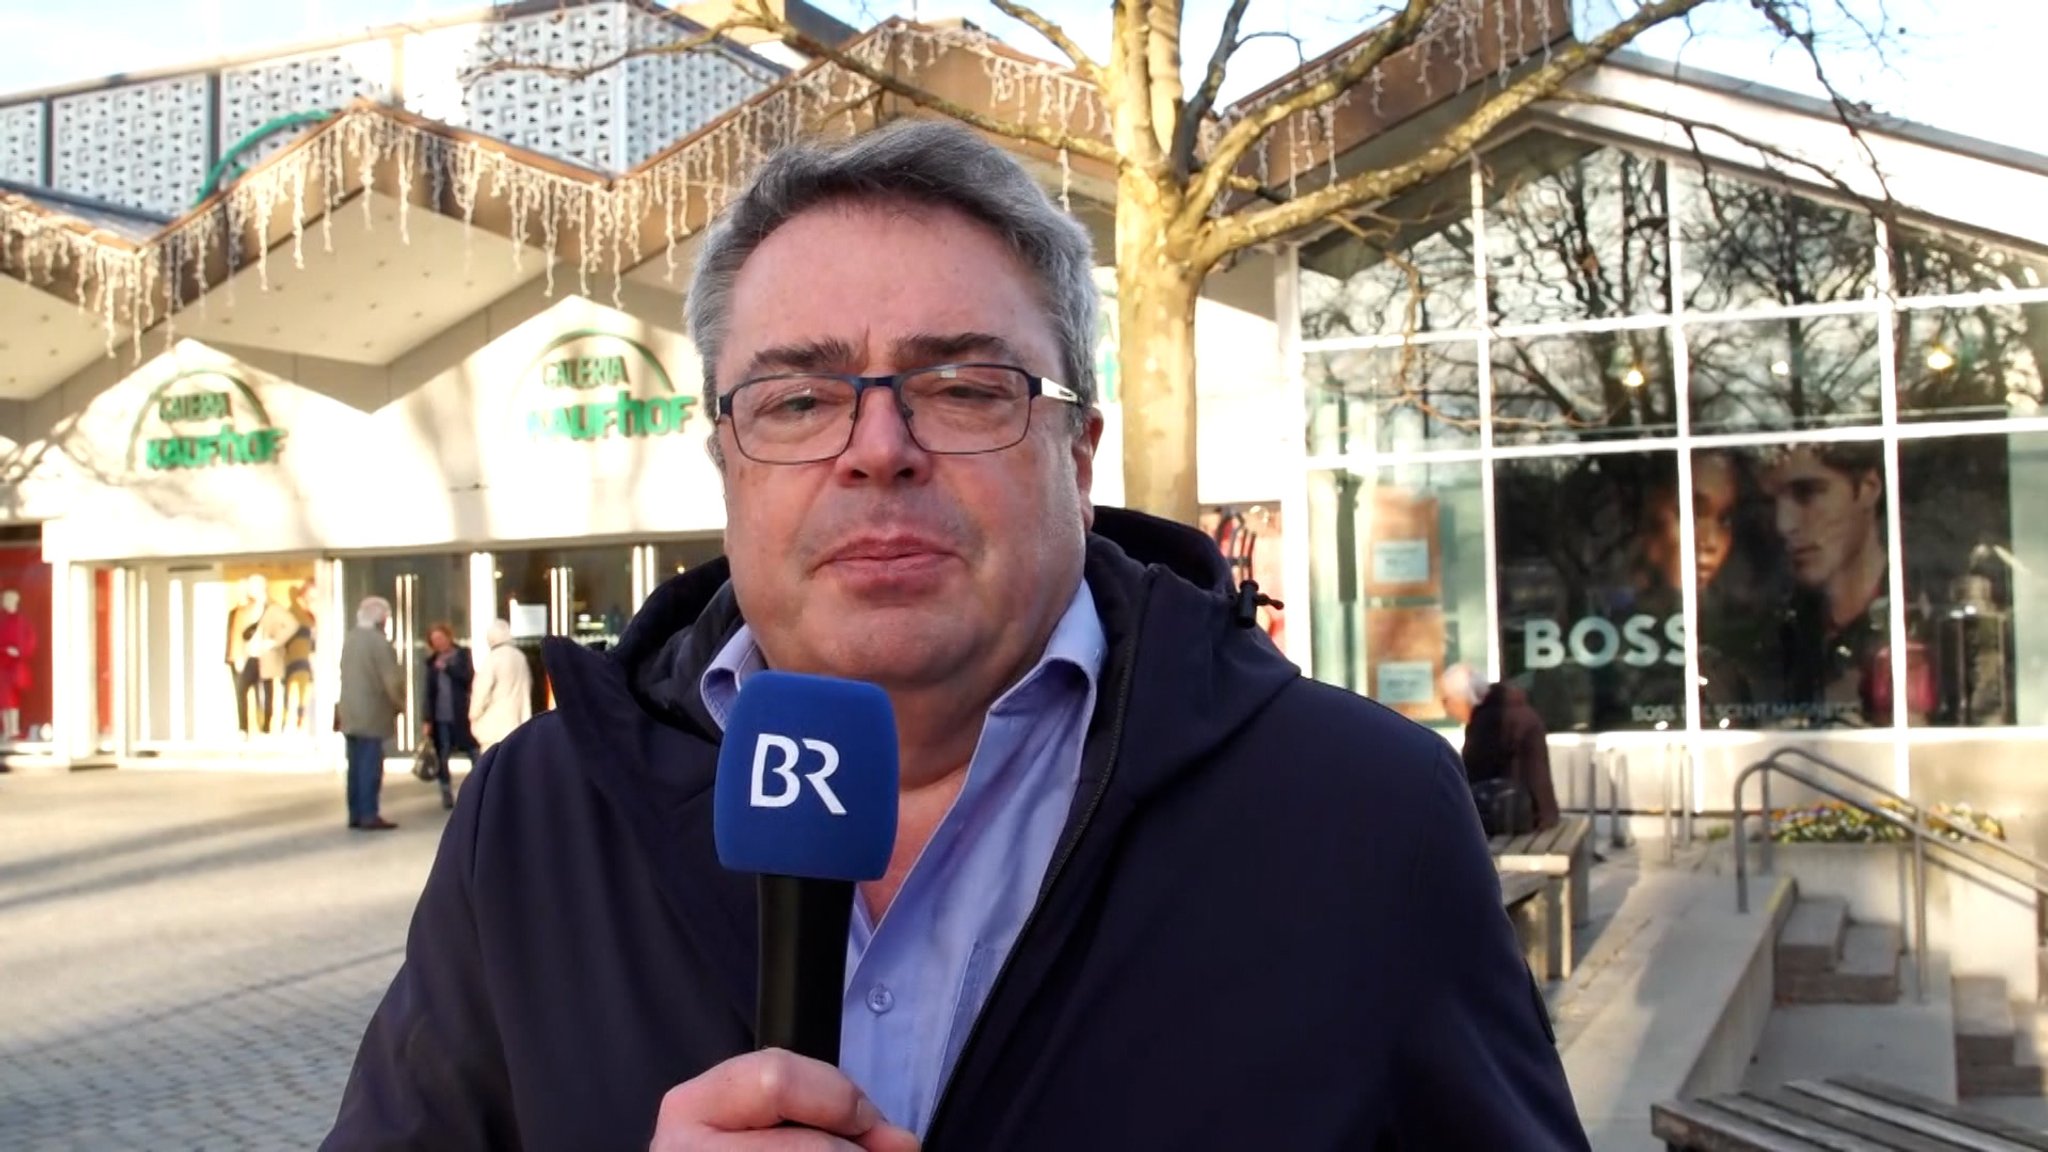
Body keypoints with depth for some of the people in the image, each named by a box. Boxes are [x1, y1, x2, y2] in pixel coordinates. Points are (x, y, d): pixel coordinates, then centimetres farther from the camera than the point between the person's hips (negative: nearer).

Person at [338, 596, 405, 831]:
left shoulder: (349, 639, 10)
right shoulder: (379, 642, -15)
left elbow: (346, 674, 13)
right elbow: (392, 680, -15)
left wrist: (342, 709, 16)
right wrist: (400, 705, 0)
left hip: (349, 714, 8)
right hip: (372, 715, -8)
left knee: (356, 765, 11)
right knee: (371, 766, -4)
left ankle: (355, 814, 14)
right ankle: (369, 815, -4)